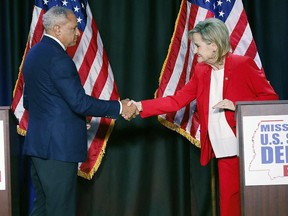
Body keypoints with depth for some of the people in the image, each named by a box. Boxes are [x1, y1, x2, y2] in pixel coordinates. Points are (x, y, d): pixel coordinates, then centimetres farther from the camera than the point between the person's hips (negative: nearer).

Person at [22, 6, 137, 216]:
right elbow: (79, 102, -21)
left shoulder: (34, 53, 13)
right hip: (58, 146, -10)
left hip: (38, 143, 10)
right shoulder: (57, 57, -18)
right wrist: (119, 107, -14)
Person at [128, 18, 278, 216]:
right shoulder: (201, 71, 9)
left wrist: (236, 105, -19)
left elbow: (270, 97, -9)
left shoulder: (243, 64, -8)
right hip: (225, 150, 5)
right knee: (228, 199, 6)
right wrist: (141, 106, 1)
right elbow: (177, 101, 9)